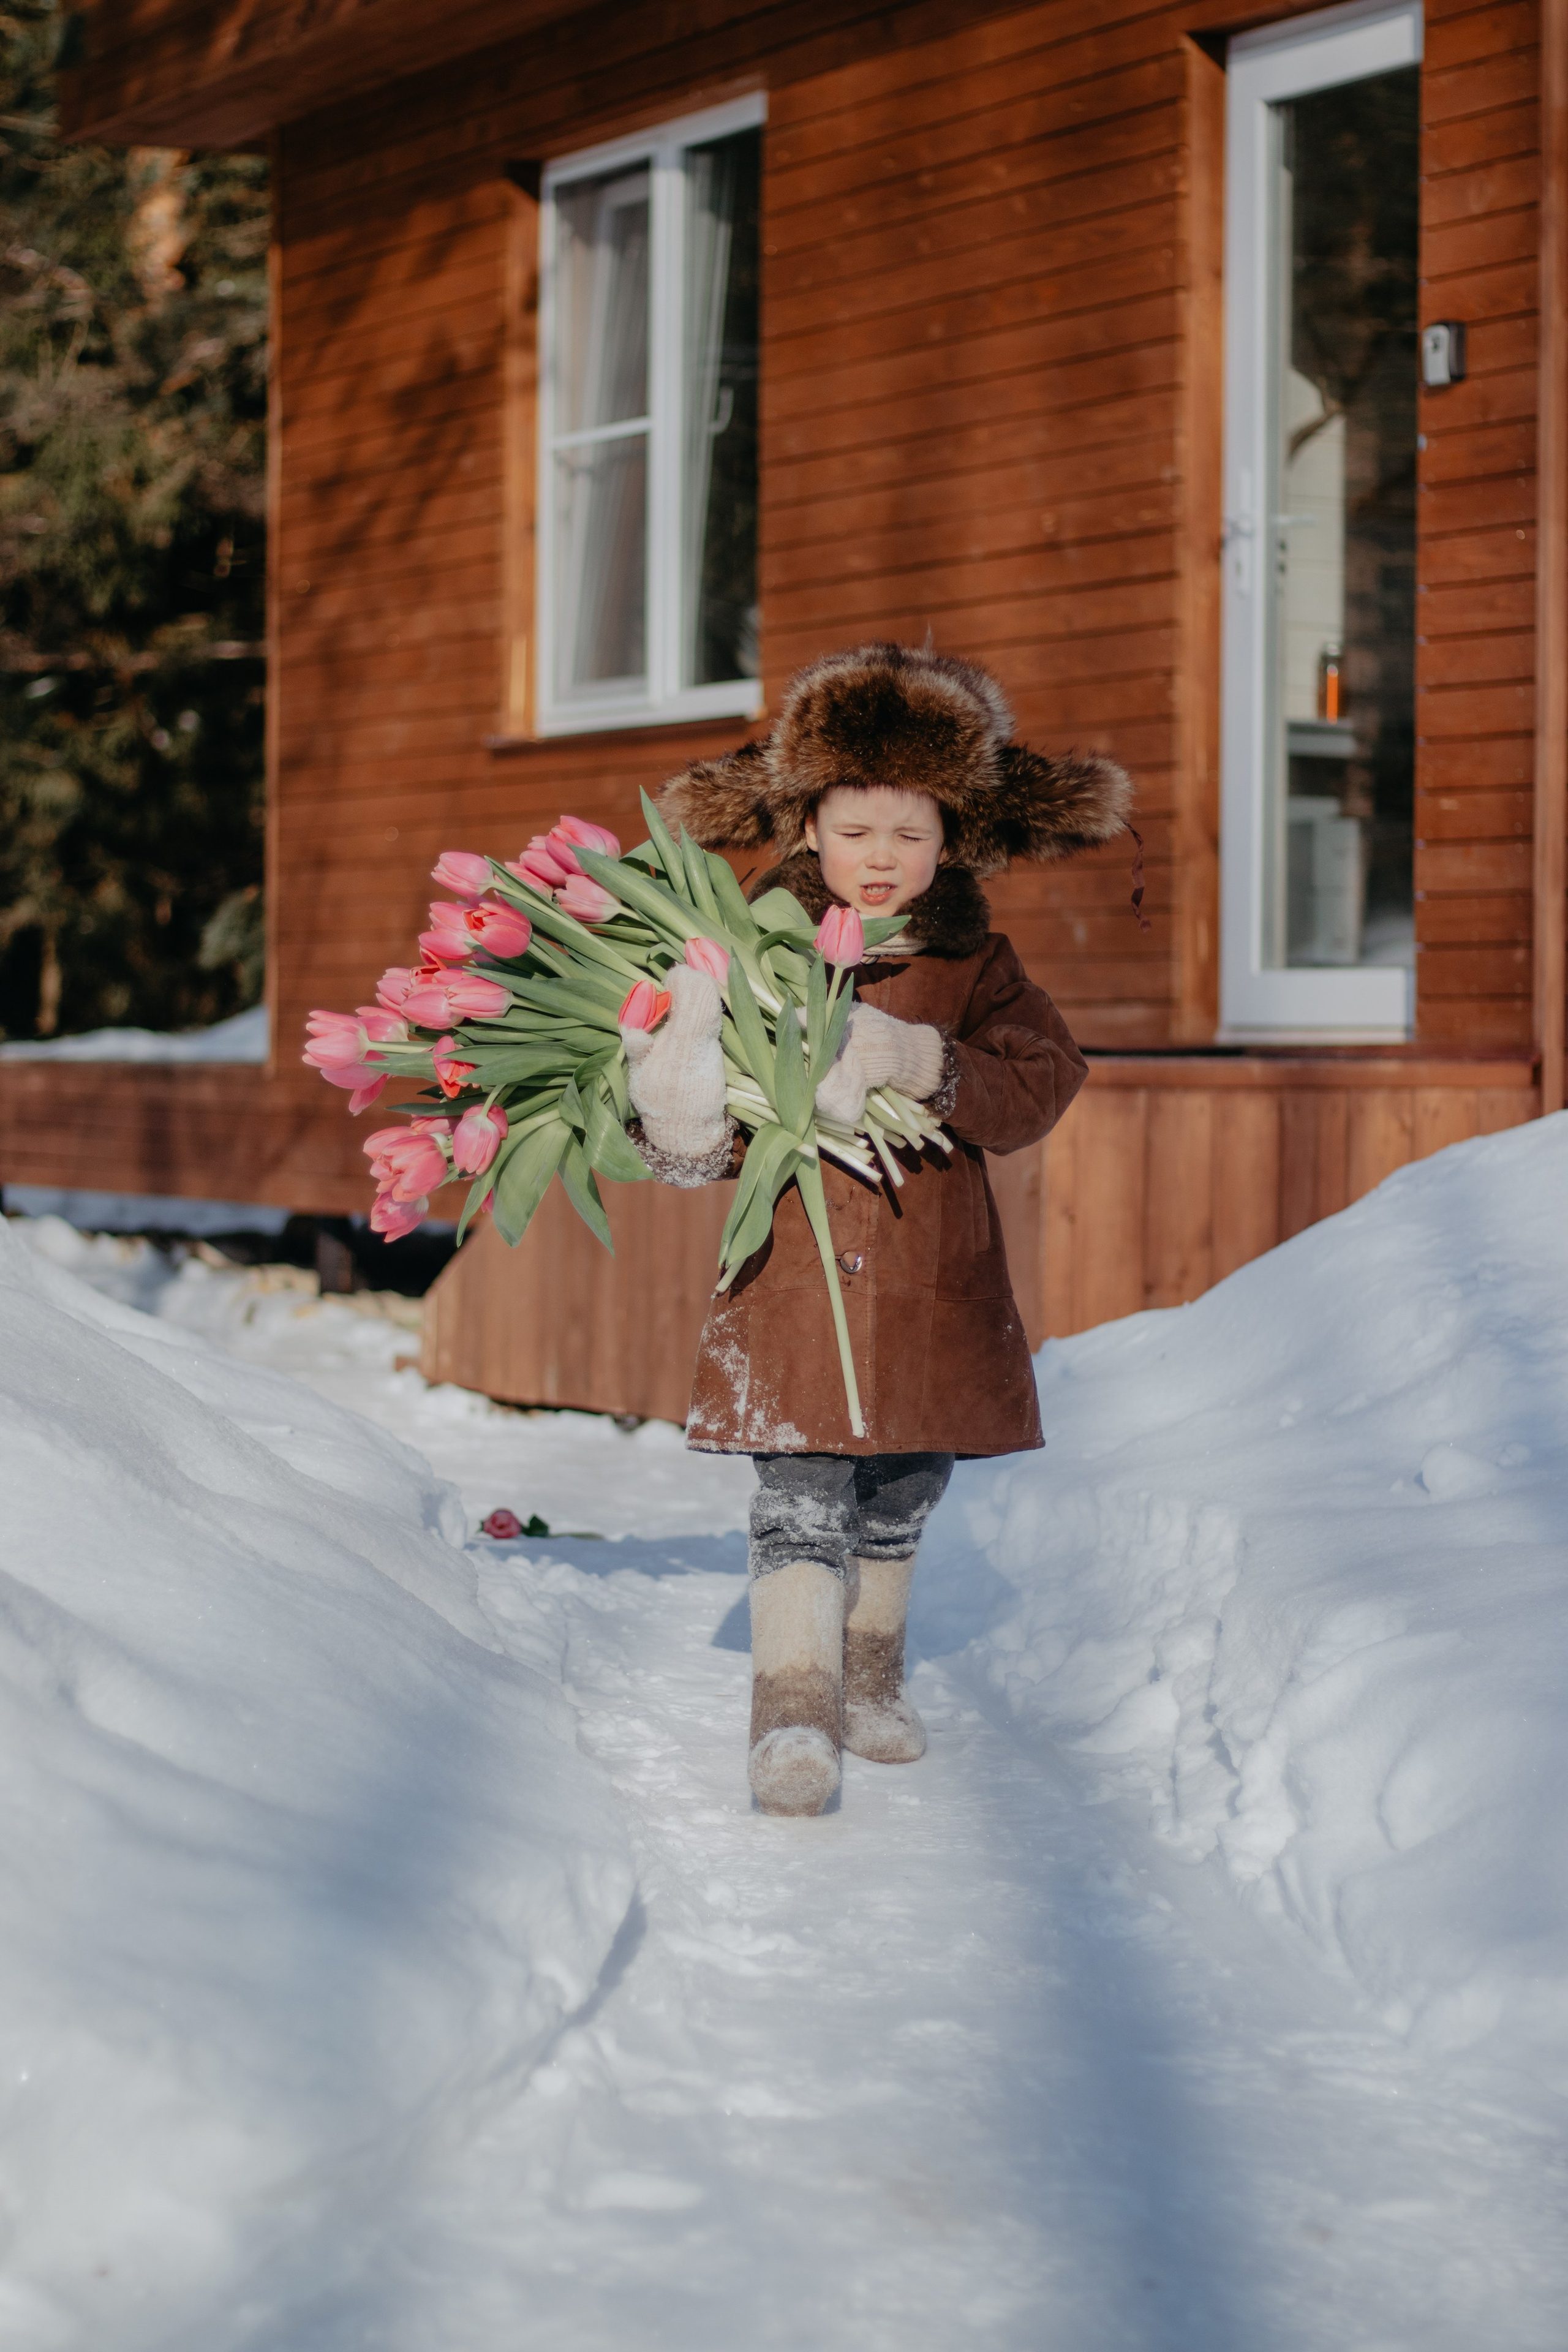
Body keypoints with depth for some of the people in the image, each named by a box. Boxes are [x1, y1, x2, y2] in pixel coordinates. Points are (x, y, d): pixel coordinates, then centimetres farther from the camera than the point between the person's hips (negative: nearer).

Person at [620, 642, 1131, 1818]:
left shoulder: (976, 963, 4)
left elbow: (1041, 1083, -12)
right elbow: (708, 1138, -3)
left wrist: (917, 1061, -27)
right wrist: (685, 1123, -27)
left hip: (932, 1274, 3)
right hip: (795, 1268, -3)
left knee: (905, 1492, 16)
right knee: (801, 1488, -11)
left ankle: (869, 1675, 35)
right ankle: (794, 1708, -8)